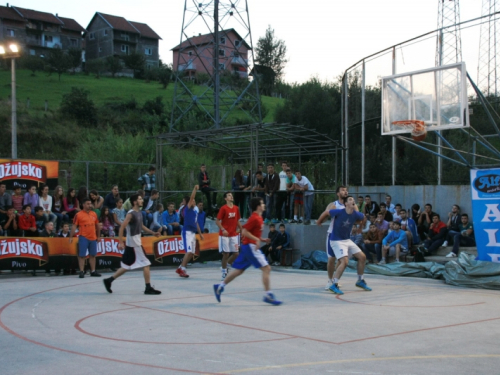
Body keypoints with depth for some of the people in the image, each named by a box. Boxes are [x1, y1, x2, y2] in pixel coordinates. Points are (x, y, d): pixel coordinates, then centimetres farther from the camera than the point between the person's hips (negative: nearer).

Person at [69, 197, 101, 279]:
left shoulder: (94, 214, 10)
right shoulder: (79, 215, -5)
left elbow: (97, 225, 19)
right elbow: (74, 226, -6)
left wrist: (98, 236, 19)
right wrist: (71, 237, -12)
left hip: (93, 238, 5)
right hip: (83, 238, -5)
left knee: (92, 255, 10)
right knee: (82, 255, -4)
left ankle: (93, 271, 18)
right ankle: (81, 272, 0)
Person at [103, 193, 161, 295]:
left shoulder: (139, 212, 11)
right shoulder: (131, 214, -16)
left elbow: (141, 226, 24)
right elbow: (122, 227, -20)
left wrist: (153, 233, 15)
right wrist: (121, 242, -24)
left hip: (135, 242, 9)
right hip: (133, 243, -9)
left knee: (126, 266, 14)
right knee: (146, 264, -6)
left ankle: (109, 280, 20)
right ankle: (148, 288, -1)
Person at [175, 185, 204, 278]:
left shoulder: (195, 209, 17)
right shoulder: (188, 208, -5)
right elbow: (191, 198, -20)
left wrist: (200, 233, 24)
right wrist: (195, 189, -23)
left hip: (193, 232, 9)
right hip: (187, 232, -9)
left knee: (191, 253, 9)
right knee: (189, 251, -16)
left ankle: (180, 268, 17)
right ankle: (182, 269, -12)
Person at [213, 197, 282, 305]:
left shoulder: (258, 217, 14)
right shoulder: (255, 218, -15)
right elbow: (244, 232, -19)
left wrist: (262, 239, 11)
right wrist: (257, 239, -24)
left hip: (249, 246, 10)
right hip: (251, 246, -10)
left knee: (239, 270, 14)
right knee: (266, 268, -10)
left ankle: (220, 286, 19)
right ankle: (268, 295, -9)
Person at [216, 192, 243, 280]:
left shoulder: (236, 208, 8)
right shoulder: (223, 208, -7)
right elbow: (217, 221, -7)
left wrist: (241, 229, 7)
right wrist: (223, 230, -20)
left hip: (234, 234, 5)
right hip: (225, 235, -5)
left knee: (236, 253, 2)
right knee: (226, 253, -4)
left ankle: (225, 265, 24)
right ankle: (224, 271, 11)